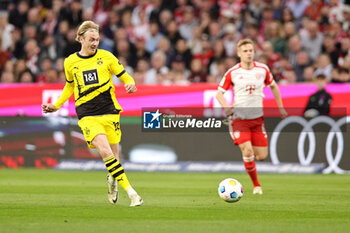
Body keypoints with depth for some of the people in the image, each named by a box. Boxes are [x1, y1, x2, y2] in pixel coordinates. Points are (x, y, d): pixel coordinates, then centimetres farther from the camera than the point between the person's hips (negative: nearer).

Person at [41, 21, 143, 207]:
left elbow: (125, 76, 9)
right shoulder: (70, 62, 8)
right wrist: (56, 106, 20)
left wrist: (130, 84, -14)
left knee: (114, 155, 1)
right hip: (87, 116, -1)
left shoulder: (106, 57, 4)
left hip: (109, 113, 1)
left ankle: (112, 180, 37)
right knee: (105, 151, -21)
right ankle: (130, 191, -21)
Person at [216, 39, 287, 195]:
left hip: (257, 118, 3)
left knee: (262, 156, -1)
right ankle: (256, 185, -1)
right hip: (239, 118, -3)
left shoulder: (263, 69, 1)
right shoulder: (232, 73, -5)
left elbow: (273, 86, 18)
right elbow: (219, 93, 2)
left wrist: (280, 107, 11)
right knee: (248, 151, -19)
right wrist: (226, 107, -17)